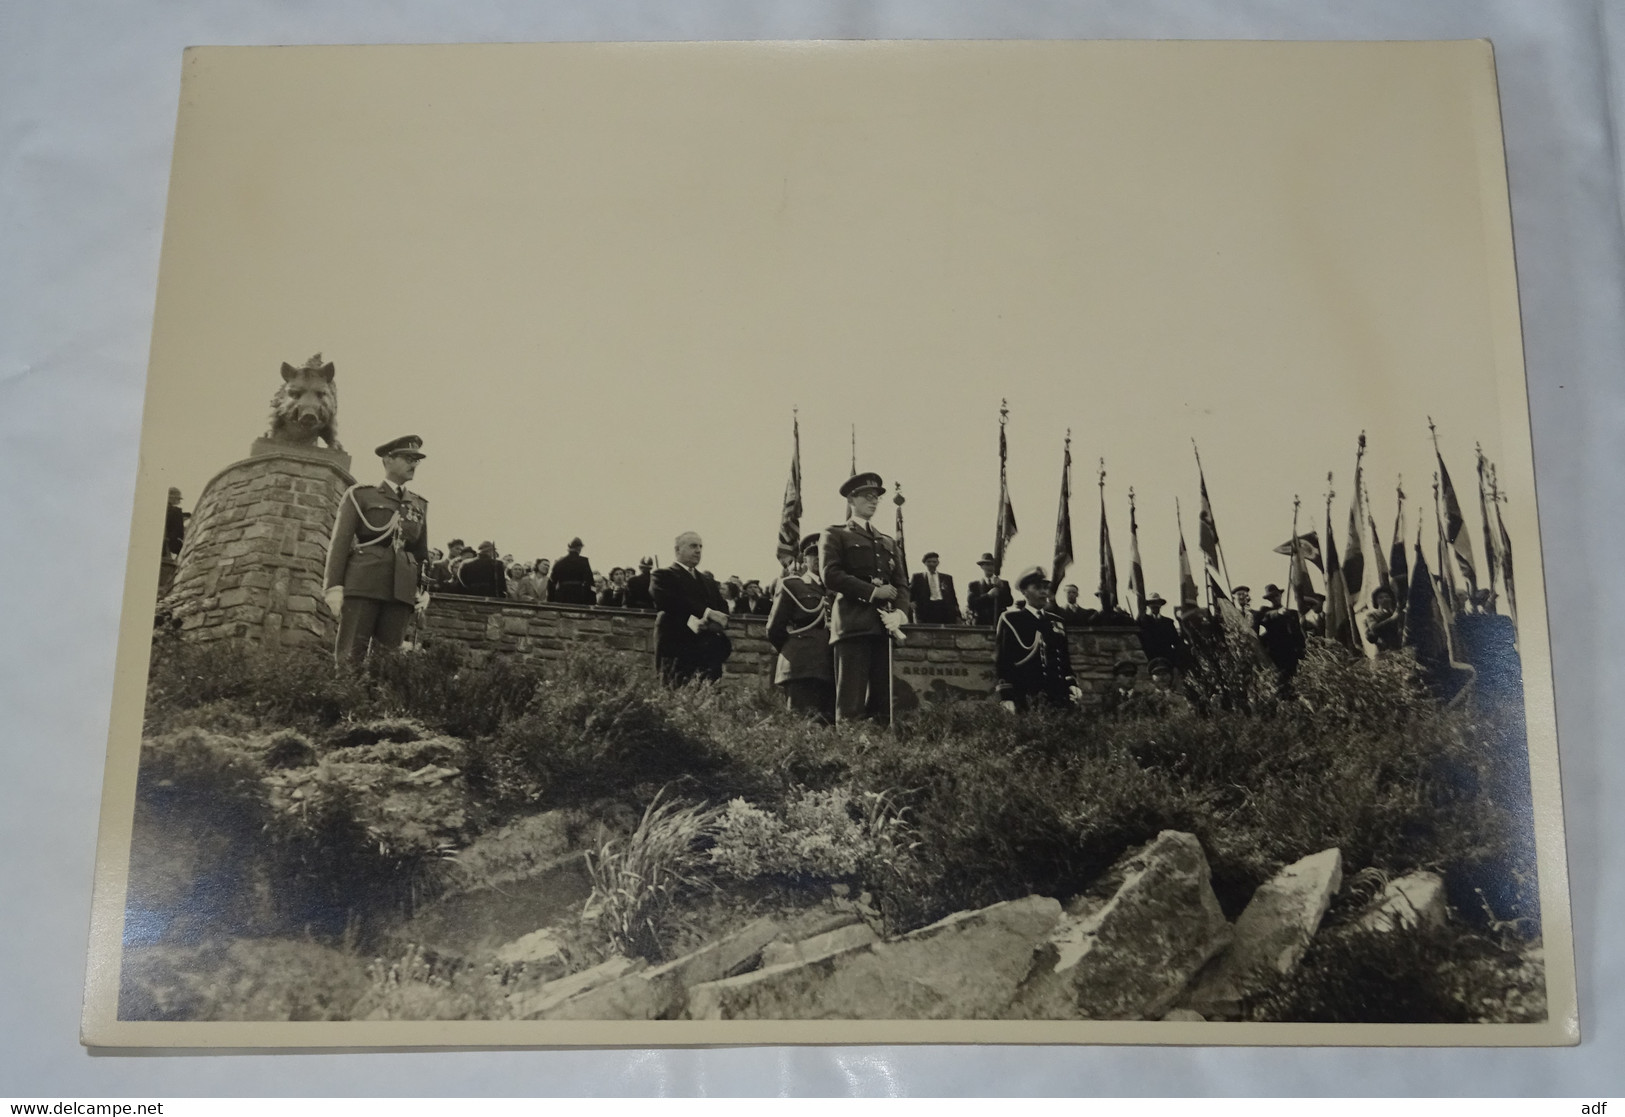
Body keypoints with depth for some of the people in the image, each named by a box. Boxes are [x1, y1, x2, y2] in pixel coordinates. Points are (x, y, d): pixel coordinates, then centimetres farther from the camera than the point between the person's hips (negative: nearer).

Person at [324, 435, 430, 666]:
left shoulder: (419, 505, 21)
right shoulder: (360, 495, 10)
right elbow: (340, 542, 3)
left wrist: (424, 588, 8)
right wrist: (334, 586, -8)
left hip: (402, 590, 4)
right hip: (363, 584, -3)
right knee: (350, 656, -10)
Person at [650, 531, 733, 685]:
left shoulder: (708, 580, 26)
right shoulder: (663, 576, 7)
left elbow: (723, 612, 13)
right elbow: (673, 604, -11)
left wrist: (707, 623, -10)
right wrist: (707, 613, -16)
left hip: (709, 650, 5)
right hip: (676, 651, -5)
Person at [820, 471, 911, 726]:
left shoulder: (888, 542, 27)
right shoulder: (835, 534, 10)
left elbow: (901, 584, 19)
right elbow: (830, 576, -5)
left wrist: (898, 610, -2)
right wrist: (872, 591, -10)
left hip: (884, 626, 5)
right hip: (853, 624, -5)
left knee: (883, 703, -1)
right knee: (851, 704, -11)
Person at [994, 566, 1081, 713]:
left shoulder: (1058, 622, 17)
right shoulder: (1010, 619, 1)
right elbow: (1001, 660, -3)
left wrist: (1071, 683, 6)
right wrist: (1006, 697, -11)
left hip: (1057, 697, 5)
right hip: (1023, 699, -5)